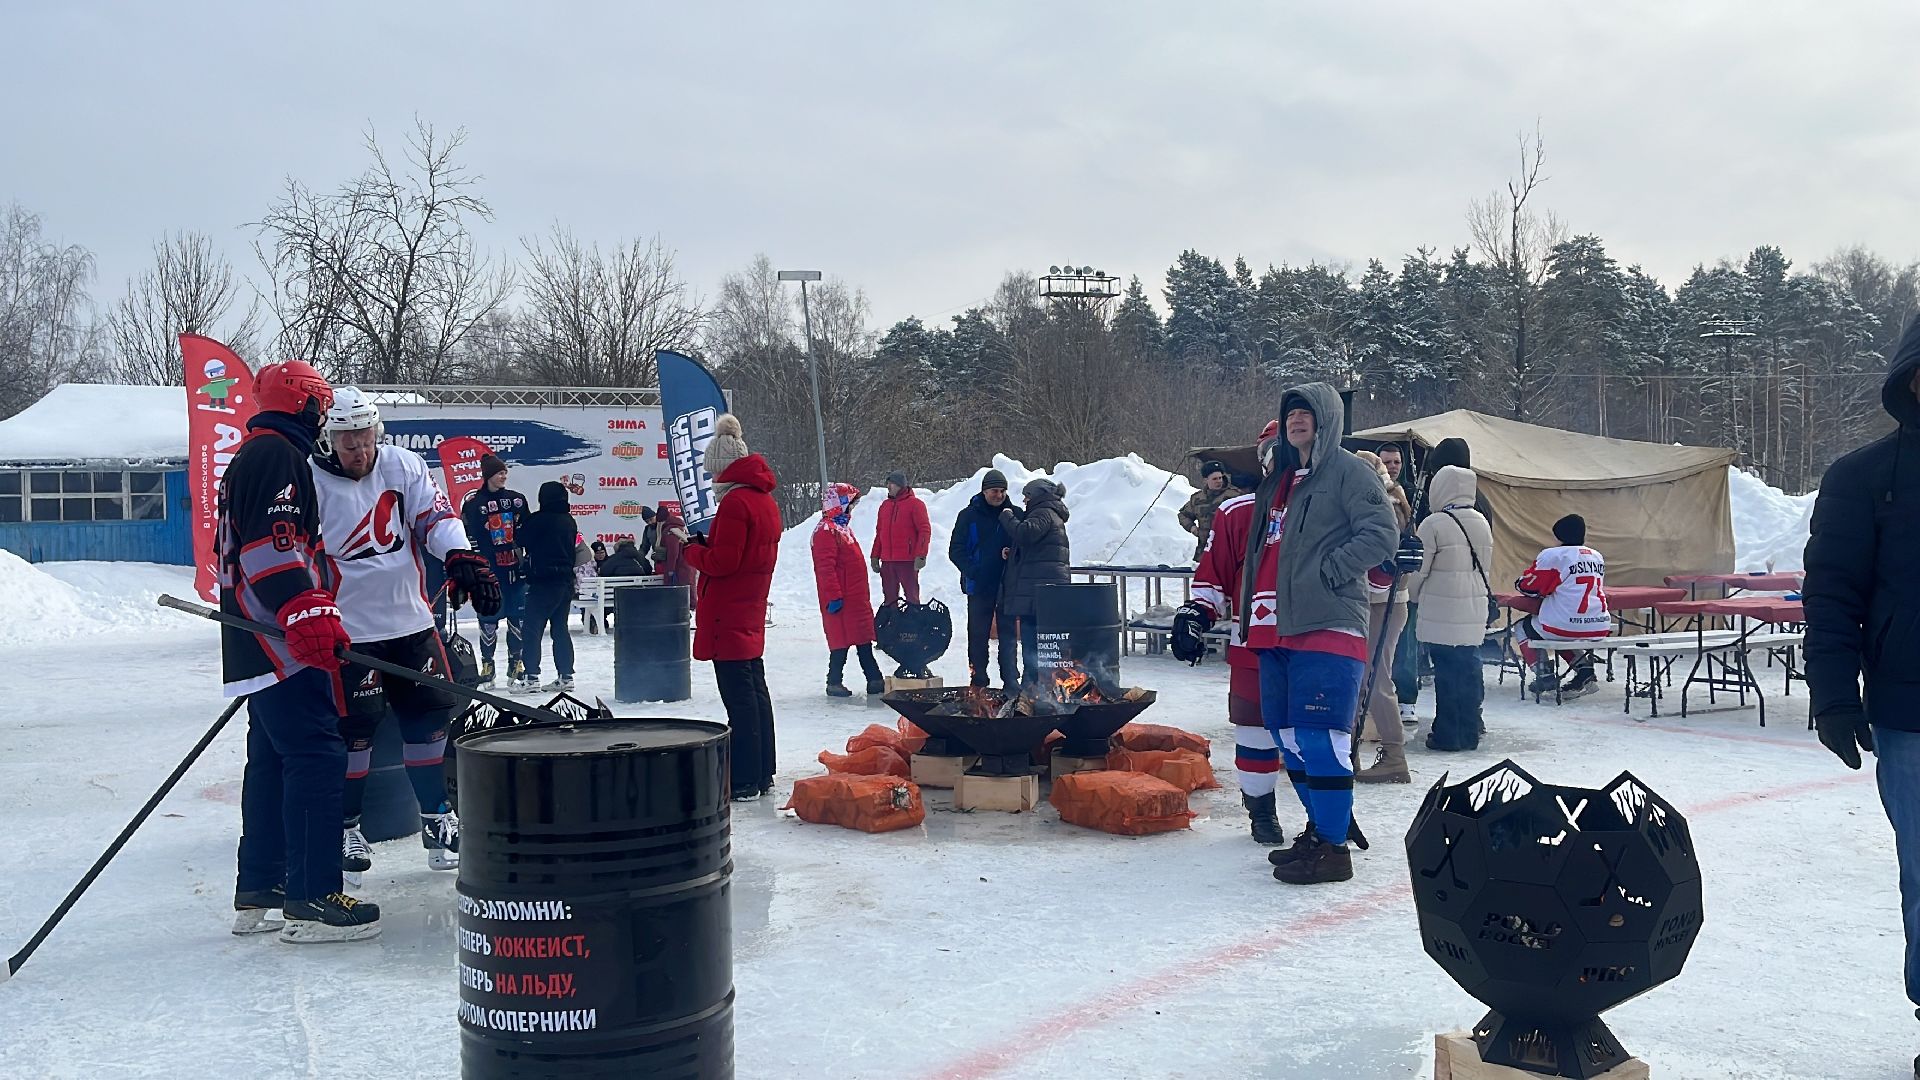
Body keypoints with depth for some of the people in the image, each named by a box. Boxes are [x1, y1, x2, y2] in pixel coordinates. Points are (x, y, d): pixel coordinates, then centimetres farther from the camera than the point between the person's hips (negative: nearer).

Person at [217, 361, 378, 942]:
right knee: (317, 756, -12)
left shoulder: (254, 455, 24)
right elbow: (274, 544, -23)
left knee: (273, 760, 15)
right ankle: (313, 900, -12)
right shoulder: (276, 455, -10)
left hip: (264, 644, 11)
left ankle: (259, 893, 21)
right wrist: (308, 615, -31)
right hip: (284, 641, -11)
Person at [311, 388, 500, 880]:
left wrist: (462, 559, -24)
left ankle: (436, 816, 23)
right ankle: (346, 827, 14)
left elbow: (436, 516, -6)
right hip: (348, 630, -4)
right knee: (354, 728, -3)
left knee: (430, 715, 8)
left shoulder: (404, 466, 2)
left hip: (410, 620, 4)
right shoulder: (310, 482, -8)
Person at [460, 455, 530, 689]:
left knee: (519, 616, 4)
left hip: (515, 568, 3)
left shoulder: (516, 499, 9)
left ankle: (516, 664, 16)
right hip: (489, 570, -3)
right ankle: (487, 664, 12)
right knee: (489, 617, 0)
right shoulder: (473, 503, -3)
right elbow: (471, 538, -4)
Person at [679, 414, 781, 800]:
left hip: (728, 618, -10)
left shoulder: (734, 502, -17)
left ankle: (744, 780, -5)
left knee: (738, 697, -7)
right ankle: (762, 775, 20)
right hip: (752, 617, 10)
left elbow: (721, 562, -20)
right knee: (756, 691, 13)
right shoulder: (765, 499, 14)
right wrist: (702, 543, 8)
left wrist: (689, 548, -4)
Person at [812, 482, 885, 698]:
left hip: (857, 597, 10)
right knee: (841, 641, -3)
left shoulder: (842, 527, 18)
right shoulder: (826, 531, -14)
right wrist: (834, 596, -23)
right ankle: (834, 683, 6)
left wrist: (863, 594, 25)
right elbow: (826, 567, -20)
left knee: (864, 639, 11)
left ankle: (875, 682, 15)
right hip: (841, 599, -10)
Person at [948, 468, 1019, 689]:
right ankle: (978, 679, 12)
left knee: (1008, 633, 2)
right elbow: (956, 550, 0)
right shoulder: (969, 515, 1)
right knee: (978, 634, 5)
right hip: (979, 586, -1)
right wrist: (971, 571, -15)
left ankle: (1011, 680, 5)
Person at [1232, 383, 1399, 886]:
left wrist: (1328, 571, -14)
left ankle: (1332, 848, -5)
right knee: (1288, 736, 11)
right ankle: (1322, 828, 23)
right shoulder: (1279, 480, 23)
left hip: (1327, 627, -9)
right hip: (1277, 628, 9)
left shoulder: (1347, 471, -2)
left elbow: (1382, 536, -11)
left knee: (1320, 738, -11)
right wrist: (1253, 612, 20)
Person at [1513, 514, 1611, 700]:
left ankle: (1545, 676, 8)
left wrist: (1520, 584, 21)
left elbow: (1529, 586, -3)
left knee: (1523, 628, 21)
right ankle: (1585, 672, 18)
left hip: (1566, 627, -6)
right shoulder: (1597, 556, 11)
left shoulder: (1552, 555, -9)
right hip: (1600, 629, 7)